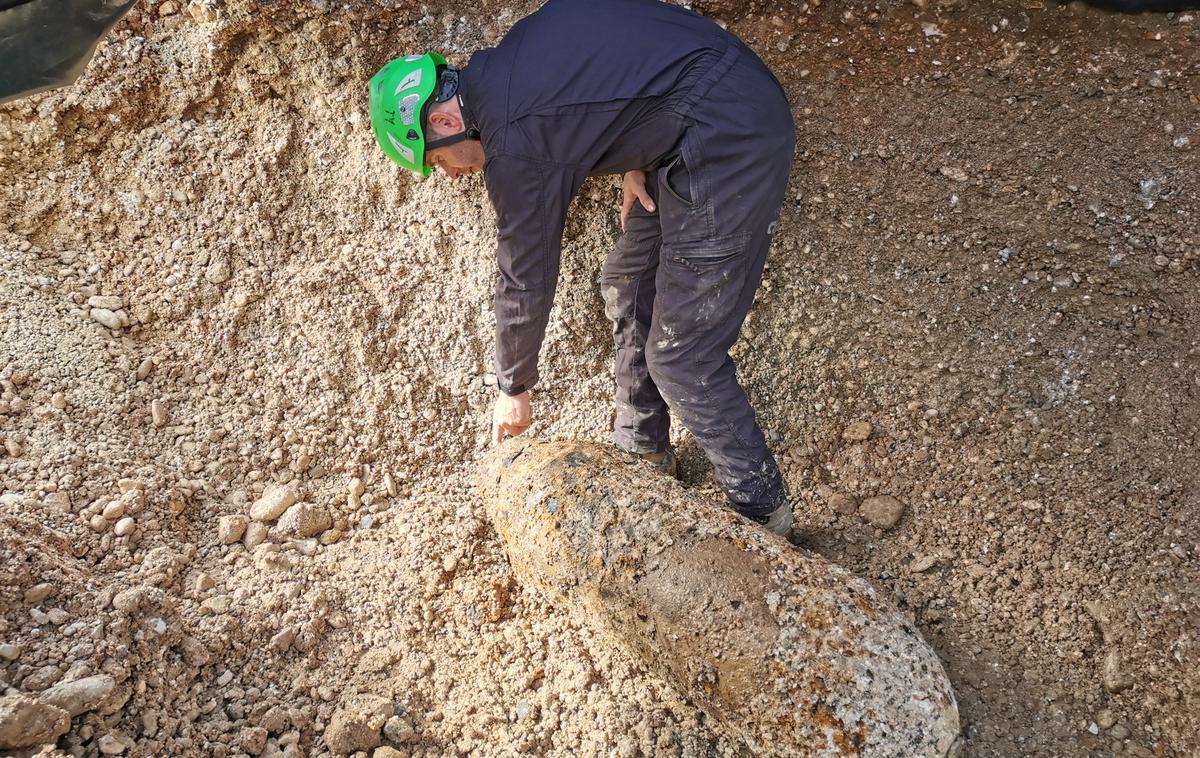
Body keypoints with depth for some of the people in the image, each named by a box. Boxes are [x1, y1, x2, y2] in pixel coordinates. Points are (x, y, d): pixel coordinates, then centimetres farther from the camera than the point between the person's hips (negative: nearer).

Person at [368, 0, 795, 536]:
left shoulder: (514, 144, -18)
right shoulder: (504, 65, 8)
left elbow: (525, 281, -9)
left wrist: (513, 390, 6)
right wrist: (635, 166, 6)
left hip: (731, 143, -11)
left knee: (682, 356, -6)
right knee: (628, 285, 19)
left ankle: (761, 510, 10)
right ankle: (641, 450, 34)